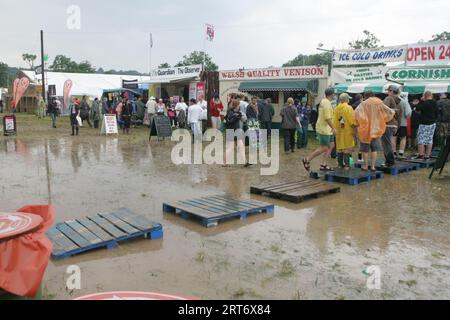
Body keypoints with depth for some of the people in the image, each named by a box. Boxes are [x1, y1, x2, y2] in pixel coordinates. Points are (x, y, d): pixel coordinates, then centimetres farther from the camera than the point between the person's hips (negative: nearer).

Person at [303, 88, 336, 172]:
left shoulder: (324, 102, 15)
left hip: (326, 129, 10)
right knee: (324, 148, -5)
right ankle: (307, 160, 3)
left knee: (331, 145, 10)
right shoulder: (327, 103, -18)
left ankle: (323, 165, 11)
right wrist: (333, 128, -19)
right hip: (324, 129, -10)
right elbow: (327, 118, -25)